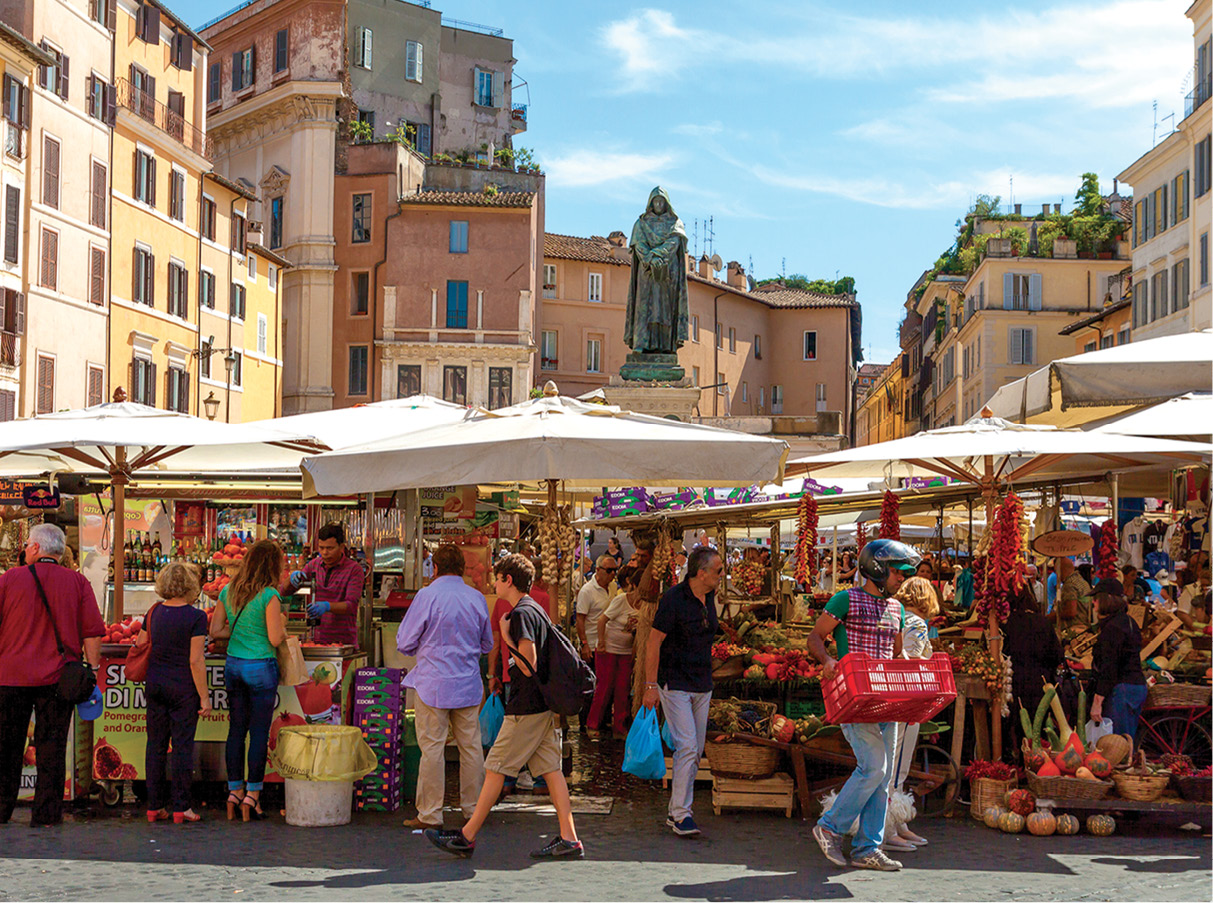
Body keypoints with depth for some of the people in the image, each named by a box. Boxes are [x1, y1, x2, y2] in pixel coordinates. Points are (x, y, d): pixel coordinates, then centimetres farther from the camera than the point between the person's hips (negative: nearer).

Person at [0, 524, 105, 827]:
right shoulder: (78, 583, 2)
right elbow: (92, 632, -1)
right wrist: (92, 671, 4)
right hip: (57, 678, 0)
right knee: (52, 749, 4)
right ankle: (47, 814, 3)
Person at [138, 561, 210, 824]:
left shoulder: (154, 613, 3)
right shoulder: (195, 617, -12)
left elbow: (139, 646, 12)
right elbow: (196, 660, -14)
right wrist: (204, 696, -9)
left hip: (155, 683, 5)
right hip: (183, 687, -5)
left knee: (156, 744, 9)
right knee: (182, 745, 1)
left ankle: (154, 807, 13)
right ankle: (181, 808, 3)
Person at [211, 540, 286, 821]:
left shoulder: (228, 591, 5)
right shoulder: (269, 595, -14)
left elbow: (215, 630, 8)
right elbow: (275, 639, -15)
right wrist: (282, 624, 4)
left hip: (233, 666, 6)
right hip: (260, 667, -6)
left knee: (236, 730, 12)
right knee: (259, 733, 2)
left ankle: (234, 792, 17)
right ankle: (253, 796, 5)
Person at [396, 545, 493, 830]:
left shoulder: (427, 596, -10)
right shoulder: (477, 598, 3)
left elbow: (405, 643, -4)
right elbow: (487, 644, 15)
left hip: (434, 684, -4)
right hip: (469, 684, 4)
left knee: (432, 748, 0)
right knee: (471, 747, 10)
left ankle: (430, 814, 4)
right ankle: (473, 809, 17)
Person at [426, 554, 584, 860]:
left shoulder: (521, 614, -15)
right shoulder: (537, 610, 15)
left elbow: (528, 667, -19)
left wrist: (506, 637, -13)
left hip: (526, 708, -9)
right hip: (546, 705, 9)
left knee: (495, 769, -2)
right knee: (551, 769, 6)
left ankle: (466, 837, 6)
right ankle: (568, 839, 2)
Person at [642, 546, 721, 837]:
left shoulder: (709, 597, 6)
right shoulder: (673, 598, -16)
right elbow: (654, 641, -14)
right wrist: (651, 685, -14)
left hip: (702, 686, 7)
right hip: (675, 684, -7)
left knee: (696, 751, 7)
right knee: (687, 747, -14)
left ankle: (677, 811, 16)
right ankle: (681, 813, -10)